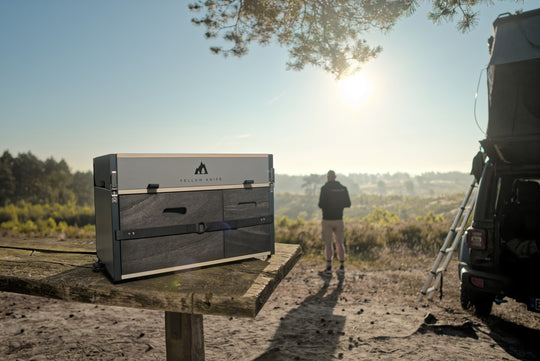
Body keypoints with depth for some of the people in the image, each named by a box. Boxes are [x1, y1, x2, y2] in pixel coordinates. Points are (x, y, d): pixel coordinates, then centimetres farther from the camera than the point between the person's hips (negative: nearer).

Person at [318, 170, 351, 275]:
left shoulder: (325, 188, -9)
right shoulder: (343, 188, 3)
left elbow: (321, 205, -12)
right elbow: (348, 204, 7)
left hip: (327, 219, -3)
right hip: (339, 219, 4)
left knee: (328, 243, 3)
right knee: (340, 243, 12)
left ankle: (329, 267, 1)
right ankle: (341, 267, 15)